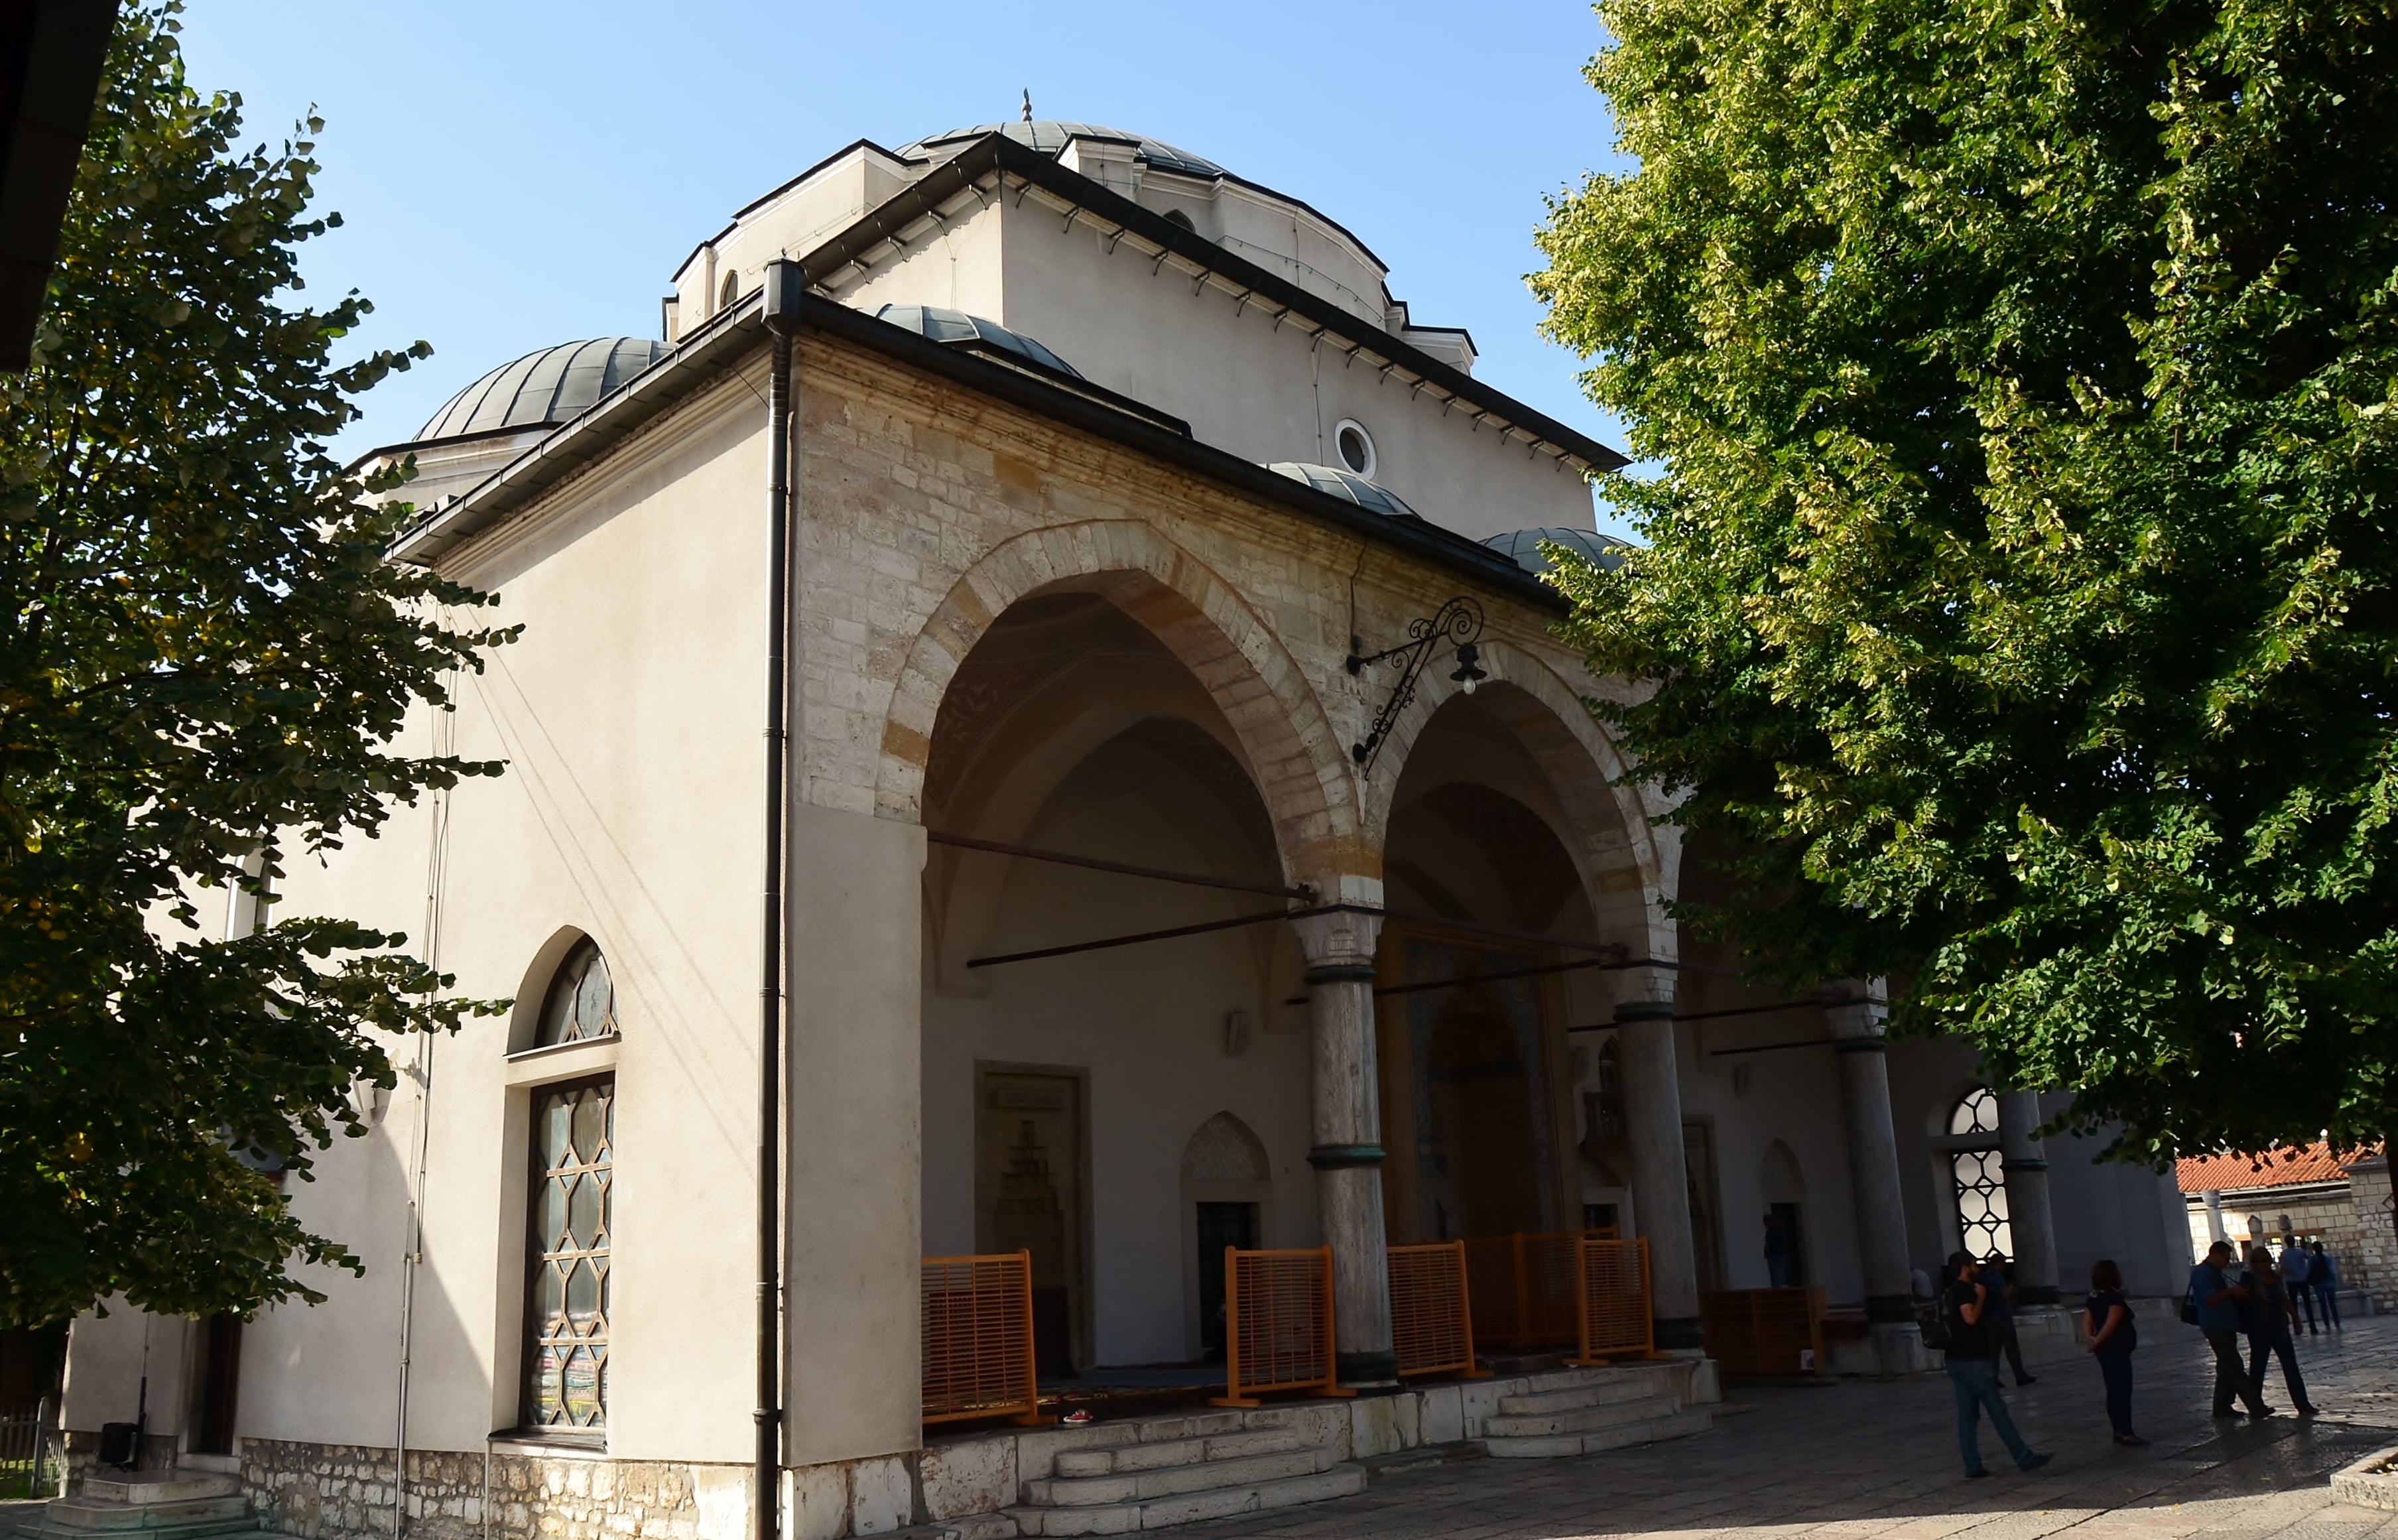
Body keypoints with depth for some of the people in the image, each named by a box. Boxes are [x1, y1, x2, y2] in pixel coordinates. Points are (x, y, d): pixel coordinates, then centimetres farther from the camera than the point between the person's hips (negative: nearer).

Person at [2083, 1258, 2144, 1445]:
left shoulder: (2093, 1298, 10)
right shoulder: (2115, 1297, -17)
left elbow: (2088, 1323, 5)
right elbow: (2111, 1325, -22)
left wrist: (2092, 1340, -8)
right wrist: (2096, 1342, -13)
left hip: (2104, 1350, 9)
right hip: (2116, 1350, -9)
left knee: (2114, 1391, 13)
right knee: (2123, 1391, -5)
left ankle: (2119, 1431, 19)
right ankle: (2126, 1433, -4)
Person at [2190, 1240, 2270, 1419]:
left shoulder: (2216, 1273, 19)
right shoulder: (2201, 1273, -13)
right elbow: (2211, 1299, -21)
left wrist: (2237, 1292, 8)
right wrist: (2233, 1292, -17)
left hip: (2226, 1326, 11)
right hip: (2216, 1327, -11)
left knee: (2227, 1368, 12)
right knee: (2234, 1368, -10)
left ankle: (2222, 1407, 18)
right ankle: (2256, 1407, -12)